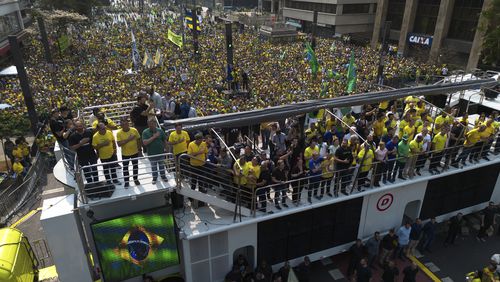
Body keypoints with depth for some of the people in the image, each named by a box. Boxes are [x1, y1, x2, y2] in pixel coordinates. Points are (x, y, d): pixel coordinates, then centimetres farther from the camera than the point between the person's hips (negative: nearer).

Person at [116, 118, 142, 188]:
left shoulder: (134, 130, -13)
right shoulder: (119, 133, -16)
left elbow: (138, 140, -2)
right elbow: (119, 144, -22)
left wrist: (140, 150, 0)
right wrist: (128, 139, -30)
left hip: (135, 152, 1)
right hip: (125, 154, -1)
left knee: (135, 166, 17)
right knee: (125, 168, 12)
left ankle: (136, 179, 36)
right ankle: (126, 182, 28)